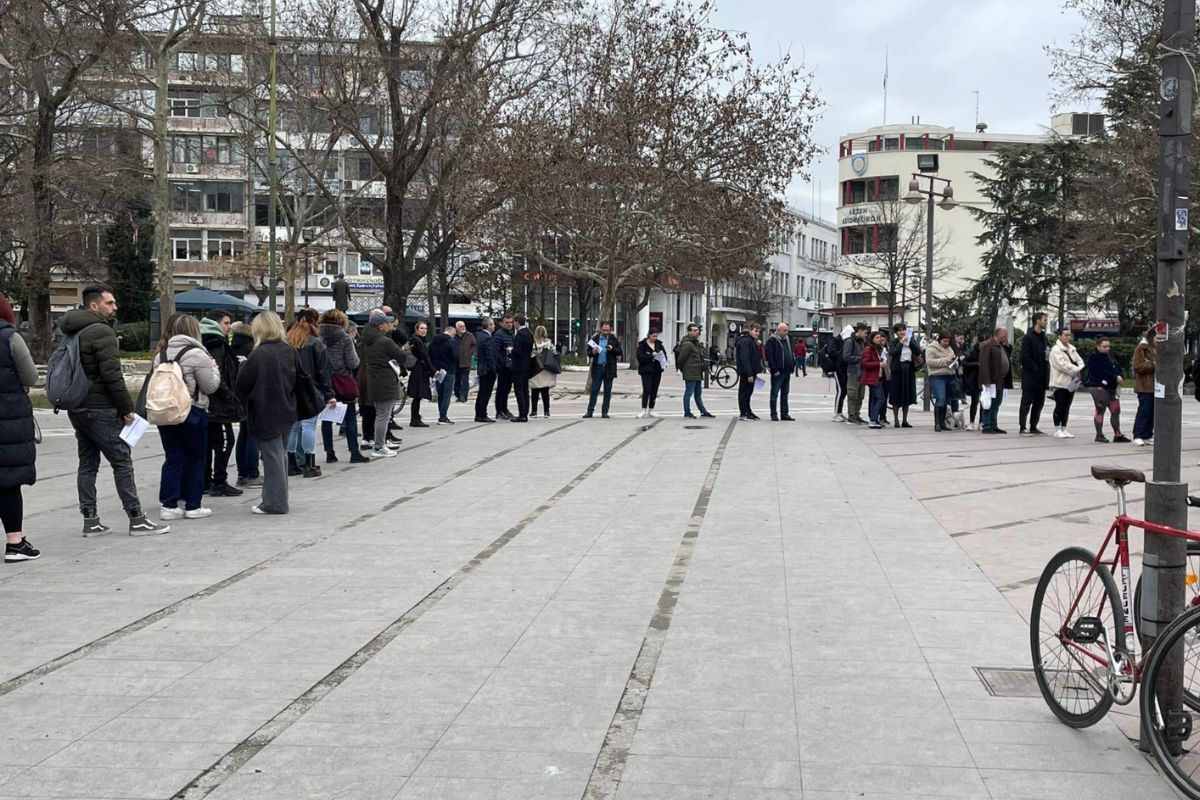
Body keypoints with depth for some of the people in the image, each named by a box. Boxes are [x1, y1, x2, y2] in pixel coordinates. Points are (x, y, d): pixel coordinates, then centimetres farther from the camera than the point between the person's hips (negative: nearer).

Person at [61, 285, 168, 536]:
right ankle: (136, 520, -3)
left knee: (87, 463, 11)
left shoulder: (73, 333, 16)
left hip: (77, 409, 9)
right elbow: (112, 375, -19)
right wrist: (127, 408, -13)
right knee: (122, 462, -4)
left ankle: (90, 521, 12)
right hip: (101, 410, -9)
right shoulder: (102, 332, -14)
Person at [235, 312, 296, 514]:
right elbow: (299, 379, 11)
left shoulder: (258, 355, -18)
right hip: (287, 411, 7)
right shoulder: (289, 351, 2)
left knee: (273, 457, -1)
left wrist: (243, 365, 4)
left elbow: (243, 384, -12)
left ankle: (274, 501, 3)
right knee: (281, 455, 16)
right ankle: (278, 497, 25)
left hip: (267, 413, -7)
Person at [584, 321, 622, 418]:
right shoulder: (594, 339, 5)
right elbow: (588, 353, 6)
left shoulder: (613, 339, 4)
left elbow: (619, 352, 2)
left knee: (607, 391, 4)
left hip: (609, 368, 0)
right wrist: (593, 352, -15)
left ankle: (604, 412, 10)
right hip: (597, 367, 0)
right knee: (594, 390, 0)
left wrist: (612, 349, -16)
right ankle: (590, 411, 2)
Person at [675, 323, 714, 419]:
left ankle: (703, 411, 23)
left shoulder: (696, 343, 16)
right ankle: (687, 413, 2)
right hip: (690, 374, -10)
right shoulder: (687, 344, -16)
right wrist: (681, 369, -6)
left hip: (697, 374, 10)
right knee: (689, 392, -4)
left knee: (698, 393, 16)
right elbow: (681, 358, -17)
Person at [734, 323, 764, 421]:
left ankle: (748, 412, 26)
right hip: (746, 372, -10)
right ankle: (743, 414, 1)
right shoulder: (745, 341, -16)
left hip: (750, 371, 10)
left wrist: (754, 373, 18)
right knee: (744, 392, -3)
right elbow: (745, 358, -22)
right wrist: (749, 374, -25)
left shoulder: (752, 341, 17)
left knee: (748, 391, 17)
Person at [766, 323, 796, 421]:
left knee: (785, 394, 11)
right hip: (777, 373, -8)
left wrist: (792, 367, 12)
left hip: (787, 372, 8)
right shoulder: (772, 341, -9)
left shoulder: (787, 340, 16)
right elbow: (769, 356, -15)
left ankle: (784, 414, 16)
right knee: (774, 394, -2)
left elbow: (791, 354, 23)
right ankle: (773, 415, 2)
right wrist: (774, 370, -19)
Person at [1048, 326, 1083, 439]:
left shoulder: (1071, 348, 14)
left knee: (1066, 407, 11)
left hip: (1071, 382, 7)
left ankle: (1064, 429, 17)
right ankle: (1057, 430, 4)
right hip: (1060, 382, -7)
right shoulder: (1056, 349, -11)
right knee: (1059, 407, -3)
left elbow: (1079, 361, 10)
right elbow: (1064, 365, -20)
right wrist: (1077, 370, -18)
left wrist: (1081, 369, -11)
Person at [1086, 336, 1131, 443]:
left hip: (1112, 387, 8)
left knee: (1116, 410, 8)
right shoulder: (1094, 358, -11)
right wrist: (1116, 378, -18)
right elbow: (1102, 372, -19)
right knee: (1100, 410, -4)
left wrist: (1120, 377, -3)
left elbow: (1117, 367, 16)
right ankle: (1099, 435, 1)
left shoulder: (1109, 355, 16)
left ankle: (1117, 435, 13)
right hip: (1099, 387, -8)